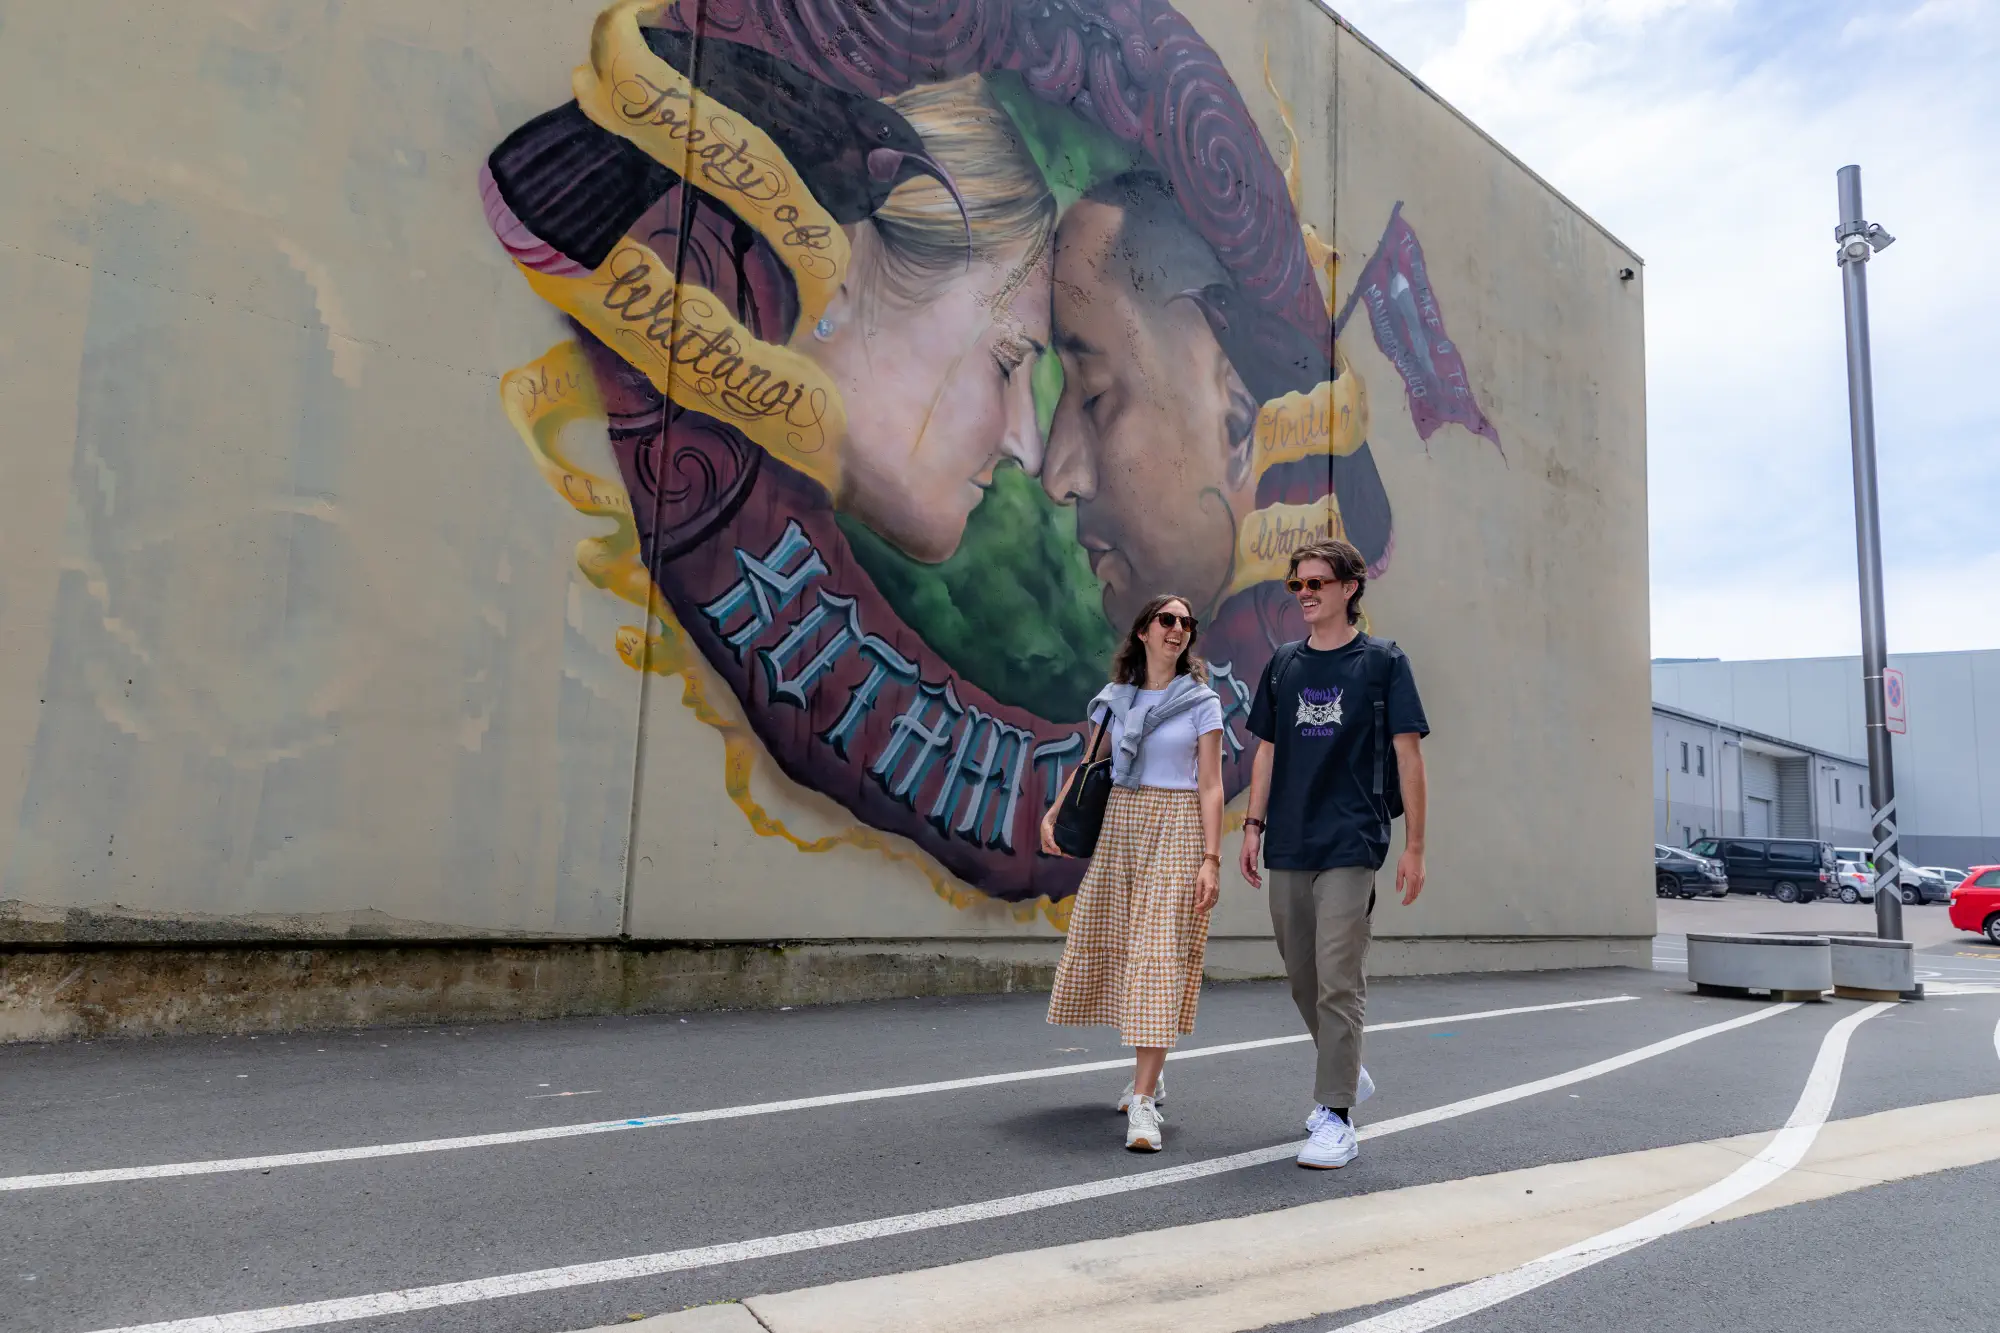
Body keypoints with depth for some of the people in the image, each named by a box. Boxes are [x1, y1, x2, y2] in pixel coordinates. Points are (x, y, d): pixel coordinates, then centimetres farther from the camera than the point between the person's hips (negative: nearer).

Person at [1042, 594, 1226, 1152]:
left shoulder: (1201, 702, 2)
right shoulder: (1113, 698, 10)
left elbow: (1210, 787, -3)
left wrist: (1211, 858, -11)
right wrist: (1052, 815, -1)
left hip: (1176, 831, -4)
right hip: (1117, 824, 4)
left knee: (1160, 957, -10)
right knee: (1113, 948, 6)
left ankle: (1142, 1102, -11)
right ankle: (1148, 1073, 27)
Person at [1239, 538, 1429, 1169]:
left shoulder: (1382, 661, -1)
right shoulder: (1284, 665, 11)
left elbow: (1408, 754, -2)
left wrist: (1414, 845, -5)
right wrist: (1254, 823, 8)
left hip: (1351, 844, -5)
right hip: (1288, 845, 5)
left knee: (1337, 980, -8)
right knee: (1302, 976, 14)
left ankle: (1336, 1116, 1)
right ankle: (1347, 1074, 36)